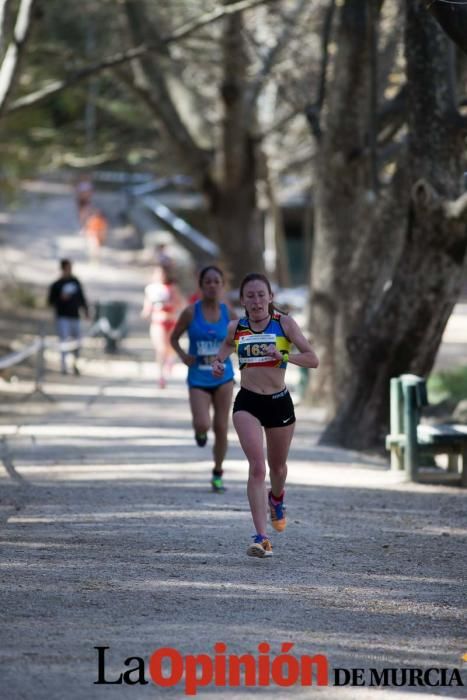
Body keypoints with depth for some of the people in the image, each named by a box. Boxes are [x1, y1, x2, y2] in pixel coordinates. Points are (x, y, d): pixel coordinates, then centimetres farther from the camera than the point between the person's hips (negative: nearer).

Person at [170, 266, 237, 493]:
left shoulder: (228, 312, -2)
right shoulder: (191, 312, -7)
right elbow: (174, 338, 3)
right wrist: (182, 355, -14)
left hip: (223, 376, 2)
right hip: (198, 378, -2)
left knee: (221, 428, 2)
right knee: (203, 425, -18)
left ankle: (218, 473, 20)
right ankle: (200, 431, 21)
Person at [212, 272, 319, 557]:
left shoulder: (284, 323, -5)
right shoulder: (236, 328, 2)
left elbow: (313, 359, -10)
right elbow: (223, 351, 23)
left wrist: (284, 355, -26)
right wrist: (218, 365, 1)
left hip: (279, 402, 0)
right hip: (247, 403, 0)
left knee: (277, 466, 19)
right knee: (257, 467, -16)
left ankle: (276, 499, 56)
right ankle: (262, 538, -20)